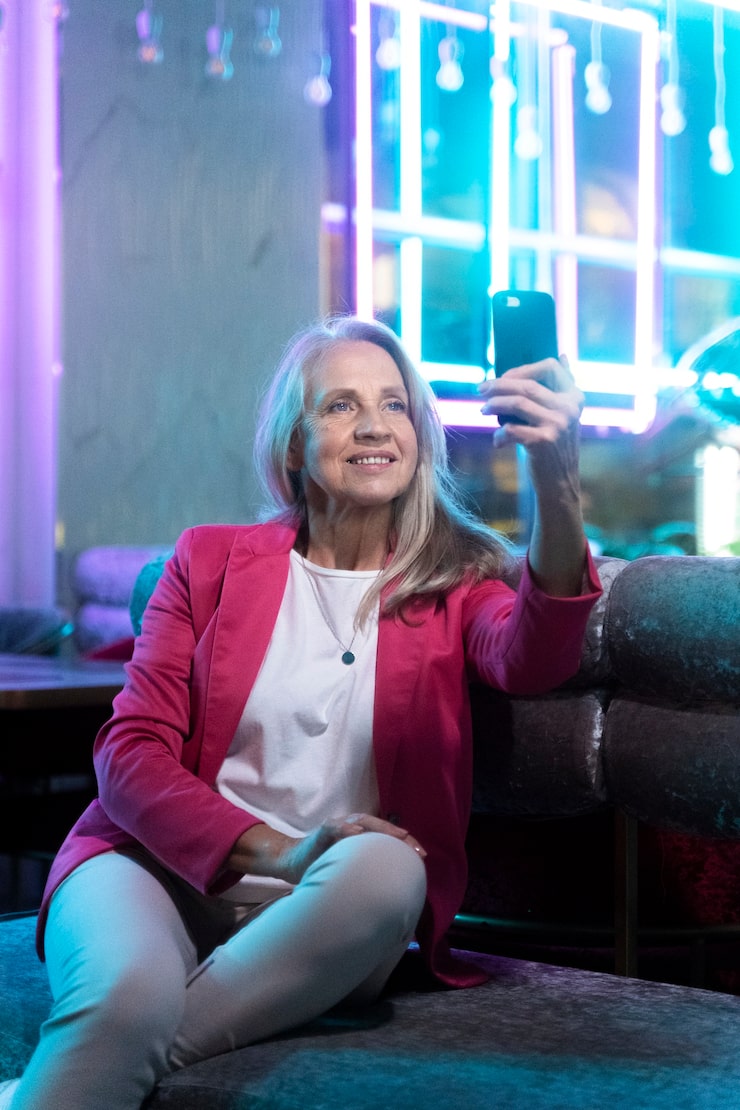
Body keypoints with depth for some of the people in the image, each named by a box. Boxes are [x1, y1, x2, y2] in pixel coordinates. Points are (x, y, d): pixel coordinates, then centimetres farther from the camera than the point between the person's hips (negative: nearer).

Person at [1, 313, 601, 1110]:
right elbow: (131, 752, 3)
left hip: (328, 919, 2)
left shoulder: (455, 583, 9)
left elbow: (531, 662, -16)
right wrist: (273, 850, -15)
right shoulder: (211, 560, 11)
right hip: (165, 865, -2)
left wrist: (555, 487, -36)